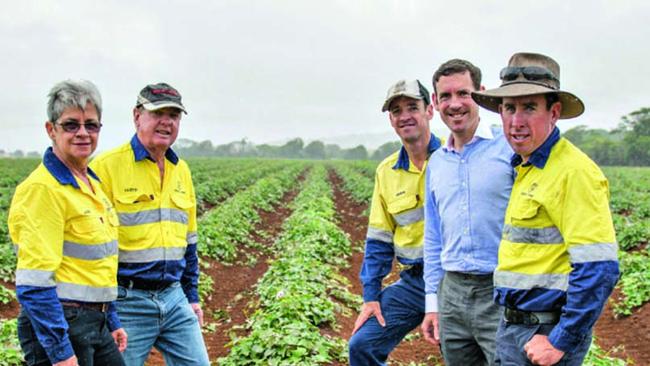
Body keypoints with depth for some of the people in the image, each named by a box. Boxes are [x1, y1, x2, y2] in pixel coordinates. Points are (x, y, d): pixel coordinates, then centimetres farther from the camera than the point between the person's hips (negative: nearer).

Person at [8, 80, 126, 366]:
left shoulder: (90, 183, 11)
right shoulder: (42, 189, -17)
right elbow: (34, 283, -21)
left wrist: (112, 321, 21)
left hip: (96, 324, 9)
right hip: (57, 326, -9)